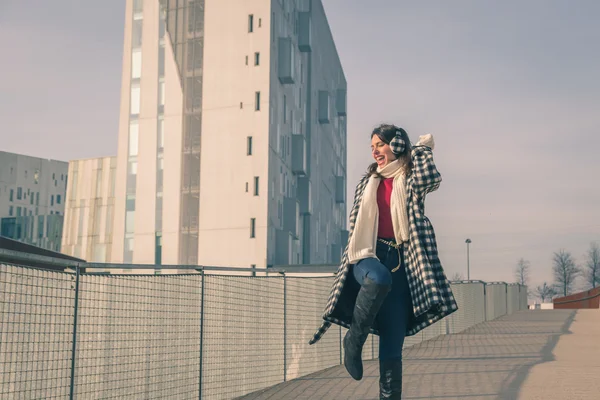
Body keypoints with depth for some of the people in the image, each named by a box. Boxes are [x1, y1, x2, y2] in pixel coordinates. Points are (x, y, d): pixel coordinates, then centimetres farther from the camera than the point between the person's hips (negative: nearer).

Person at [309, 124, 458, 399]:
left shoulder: (411, 180, 7)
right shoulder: (368, 181, 17)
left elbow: (429, 178, -17)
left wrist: (422, 148, -1)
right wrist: (352, 260, 16)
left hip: (400, 263, -1)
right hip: (367, 255, 1)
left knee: (392, 348, -3)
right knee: (379, 278, -38)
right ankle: (354, 339, -19)